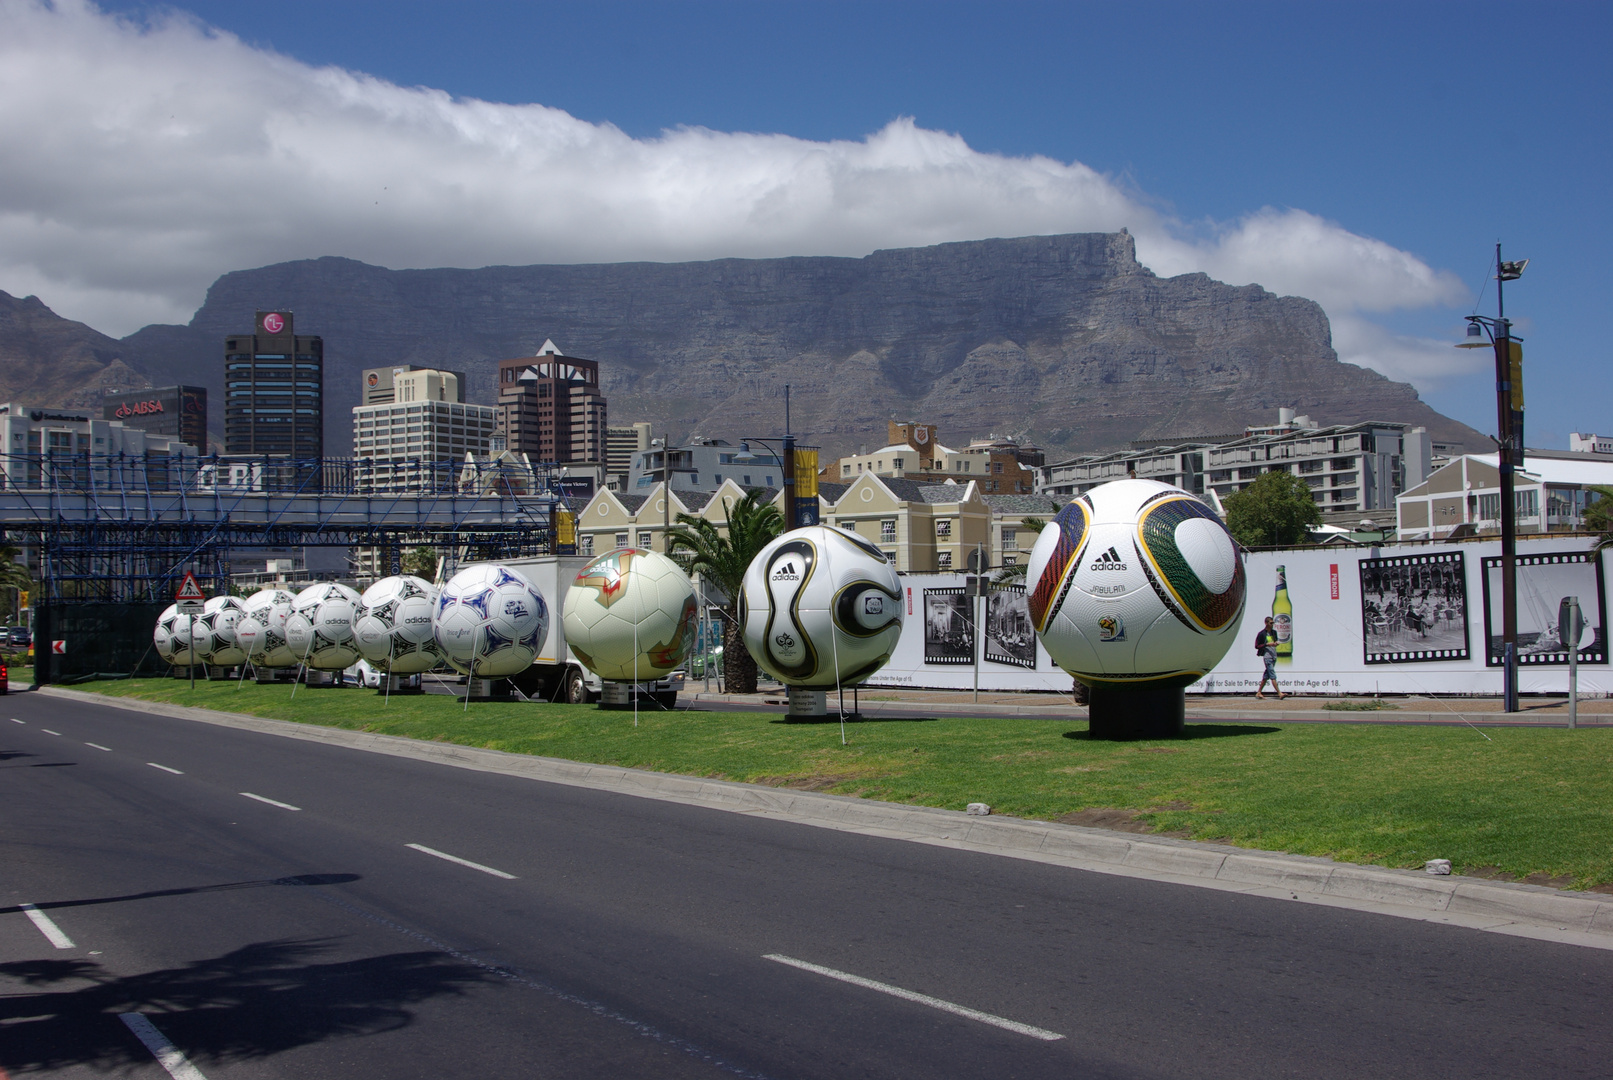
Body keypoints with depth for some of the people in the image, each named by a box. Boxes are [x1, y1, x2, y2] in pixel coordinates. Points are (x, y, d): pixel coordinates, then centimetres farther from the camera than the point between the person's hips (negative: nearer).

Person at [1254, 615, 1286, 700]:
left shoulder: (1274, 632, 14)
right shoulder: (1261, 634, -6)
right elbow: (1256, 646, -5)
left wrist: (1276, 643, 4)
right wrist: (1267, 644, -16)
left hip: (1274, 656, 7)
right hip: (1267, 656, -7)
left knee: (1266, 676, 10)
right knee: (1273, 676, -12)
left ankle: (1258, 693, 18)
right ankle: (1279, 693, -18)